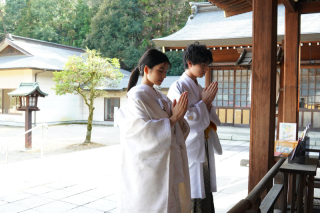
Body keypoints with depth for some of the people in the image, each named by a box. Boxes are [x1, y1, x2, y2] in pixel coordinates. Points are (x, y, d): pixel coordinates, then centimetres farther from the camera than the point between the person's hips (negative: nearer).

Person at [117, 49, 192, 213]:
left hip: (167, 167, 7)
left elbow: (177, 131, 10)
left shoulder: (160, 98, 12)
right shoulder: (137, 97, -10)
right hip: (149, 167, -7)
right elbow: (144, 131, -21)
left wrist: (179, 118, -10)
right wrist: (173, 118, -19)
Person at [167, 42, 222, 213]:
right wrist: (204, 101, -10)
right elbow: (184, 119, -19)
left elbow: (209, 119, 14)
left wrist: (209, 102, -5)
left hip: (203, 149, 8)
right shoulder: (178, 87, -11)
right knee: (190, 198, -1)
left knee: (204, 197, 12)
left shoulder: (199, 88, 13)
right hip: (189, 149, -8)